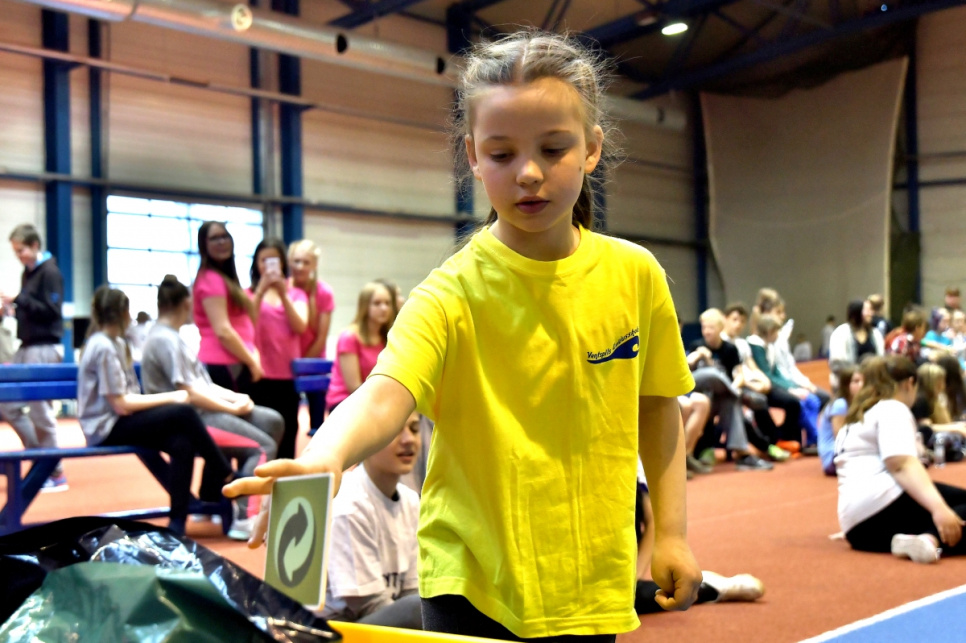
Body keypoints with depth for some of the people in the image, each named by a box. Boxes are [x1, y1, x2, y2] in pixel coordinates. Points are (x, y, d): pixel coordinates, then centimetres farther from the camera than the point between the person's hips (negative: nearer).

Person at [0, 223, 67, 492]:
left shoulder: (50, 272, -10)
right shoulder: (27, 272, 15)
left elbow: (51, 311, -17)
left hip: (45, 348, -9)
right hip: (27, 347, 9)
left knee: (40, 410, -5)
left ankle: (55, 473, 5)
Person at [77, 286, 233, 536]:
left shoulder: (115, 343, 14)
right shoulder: (103, 348, -16)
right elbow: (121, 405, -19)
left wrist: (166, 399, -3)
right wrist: (170, 397, -11)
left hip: (120, 421, 9)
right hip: (107, 430, -9)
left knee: (182, 445, -15)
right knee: (183, 412, -21)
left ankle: (178, 523, -13)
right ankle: (226, 477, -7)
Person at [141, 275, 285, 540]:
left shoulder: (171, 337, 17)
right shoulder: (165, 340, -15)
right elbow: (189, 393, -20)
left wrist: (234, 396, 2)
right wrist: (233, 407, -11)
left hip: (204, 411, 10)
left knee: (272, 421, 7)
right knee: (264, 447, -18)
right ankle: (244, 519, -20)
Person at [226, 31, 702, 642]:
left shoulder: (635, 275, -3)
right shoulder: (454, 292, -14)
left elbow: (657, 404, 10)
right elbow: (386, 394, -30)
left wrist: (671, 532, 8)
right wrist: (324, 458, -50)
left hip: (590, 583, 3)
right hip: (474, 587, -3)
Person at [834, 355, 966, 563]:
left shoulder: (859, 417, 30)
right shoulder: (893, 409, 2)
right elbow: (902, 464, -16)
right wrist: (938, 507, -28)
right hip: (879, 501, -9)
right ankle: (932, 540, -37)